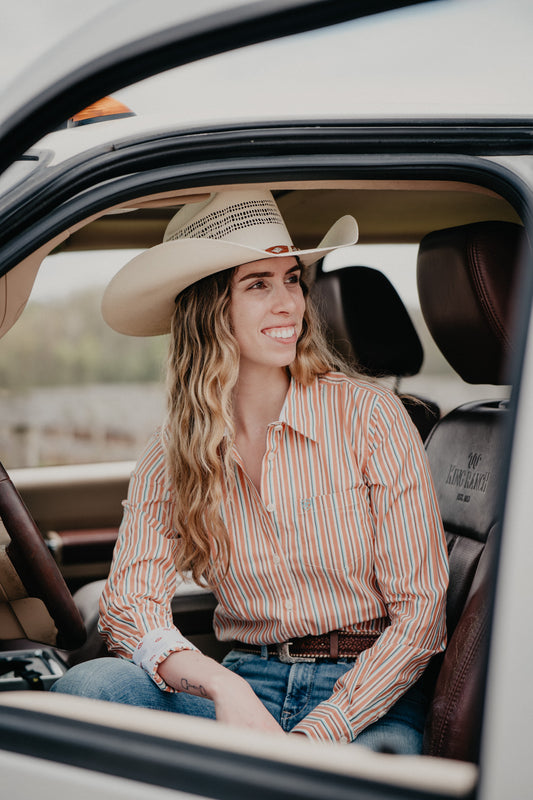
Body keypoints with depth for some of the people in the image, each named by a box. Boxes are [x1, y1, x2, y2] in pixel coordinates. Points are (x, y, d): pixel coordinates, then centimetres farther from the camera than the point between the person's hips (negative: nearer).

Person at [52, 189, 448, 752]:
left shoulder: (369, 416, -7)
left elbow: (419, 612, -7)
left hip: (368, 701, -1)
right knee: (86, 688, -25)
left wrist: (312, 735, -17)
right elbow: (129, 602, -7)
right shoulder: (169, 457, 1)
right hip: (243, 682, 2)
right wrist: (224, 687, -27)